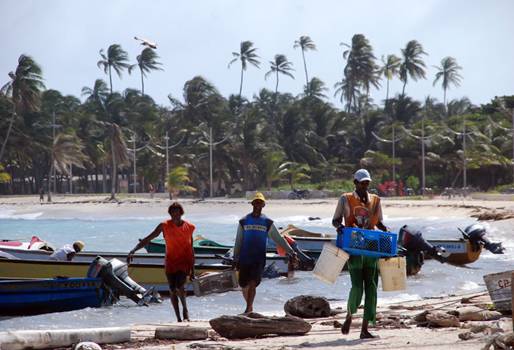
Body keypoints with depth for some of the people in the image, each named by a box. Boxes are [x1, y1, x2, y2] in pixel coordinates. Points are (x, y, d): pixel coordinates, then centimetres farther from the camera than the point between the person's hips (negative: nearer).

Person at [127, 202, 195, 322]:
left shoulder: (189, 227, 0)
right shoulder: (165, 226, -3)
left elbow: (191, 250, 6)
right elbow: (148, 239, -5)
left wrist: (192, 270, 7)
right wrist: (133, 250, -17)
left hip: (184, 262, -2)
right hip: (170, 262, 2)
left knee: (179, 286, -23)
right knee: (172, 291, 0)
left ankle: (185, 310, 1)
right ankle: (178, 318, 12)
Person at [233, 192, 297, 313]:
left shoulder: (268, 222, 7)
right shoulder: (243, 221, 9)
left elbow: (279, 239, 12)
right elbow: (238, 242, 12)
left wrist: (291, 252, 10)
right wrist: (236, 259, 10)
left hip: (259, 259, -2)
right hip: (244, 259, 2)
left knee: (252, 284, -16)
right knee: (244, 285, 4)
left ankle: (248, 309, -13)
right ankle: (250, 307, 25)